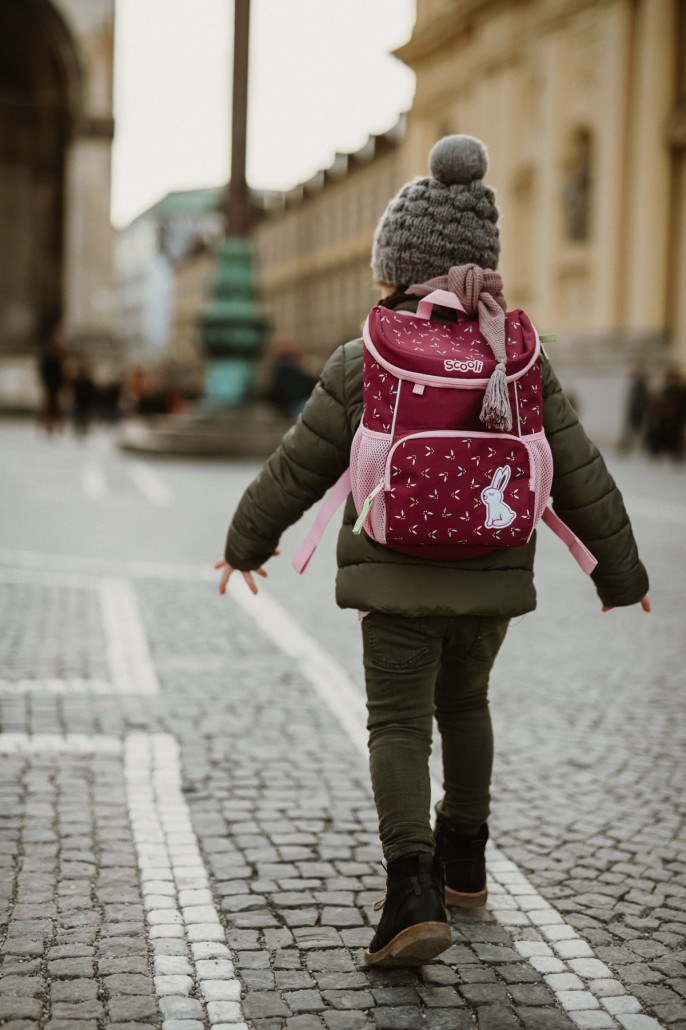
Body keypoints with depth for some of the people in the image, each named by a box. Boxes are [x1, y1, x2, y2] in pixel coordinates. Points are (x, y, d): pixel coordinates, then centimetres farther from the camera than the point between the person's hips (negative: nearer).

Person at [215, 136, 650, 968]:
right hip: (493, 579, 3)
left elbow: (297, 469, 1)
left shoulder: (361, 365, -7)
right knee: (464, 705, 24)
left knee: (399, 727, 1)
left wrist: (246, 543, 17)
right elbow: (579, 479, 2)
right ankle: (463, 862, 35)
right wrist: (618, 570, 15)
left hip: (399, 580, -3)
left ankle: (416, 895, -14)